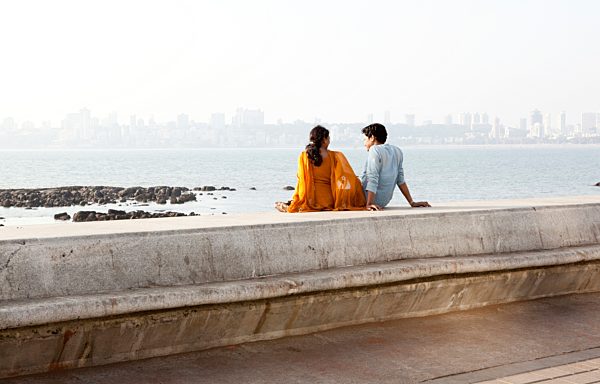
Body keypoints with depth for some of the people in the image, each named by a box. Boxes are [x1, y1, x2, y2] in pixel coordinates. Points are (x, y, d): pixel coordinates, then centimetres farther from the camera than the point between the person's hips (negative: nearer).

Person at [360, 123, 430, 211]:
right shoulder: (396, 151, 9)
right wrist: (412, 202, 12)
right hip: (384, 202, 9)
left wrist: (369, 204, -28)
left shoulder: (375, 150, -13)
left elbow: (373, 179, -22)